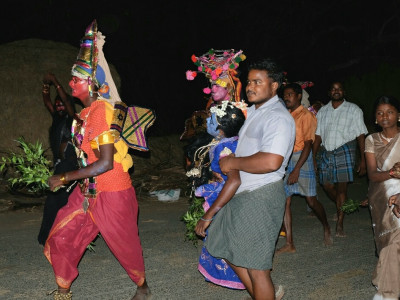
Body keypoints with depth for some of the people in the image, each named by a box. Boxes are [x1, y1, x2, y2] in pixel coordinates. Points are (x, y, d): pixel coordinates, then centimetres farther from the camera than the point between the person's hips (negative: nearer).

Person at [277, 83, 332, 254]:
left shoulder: (306, 115, -7)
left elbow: (308, 144, -13)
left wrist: (296, 169, -19)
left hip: (301, 159, -6)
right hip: (285, 160, 6)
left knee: (311, 200, 1)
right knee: (284, 201, 0)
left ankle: (326, 229, 30)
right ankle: (289, 244, 6)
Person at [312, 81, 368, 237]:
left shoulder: (354, 110, 3)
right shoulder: (323, 111, 13)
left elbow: (361, 136, -1)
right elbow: (318, 136, 13)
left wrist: (363, 160, -6)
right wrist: (313, 158, 8)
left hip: (345, 151, -4)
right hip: (326, 152, 4)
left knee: (341, 187, -7)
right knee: (327, 186, 5)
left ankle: (340, 224, 1)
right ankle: (342, 208, 34)